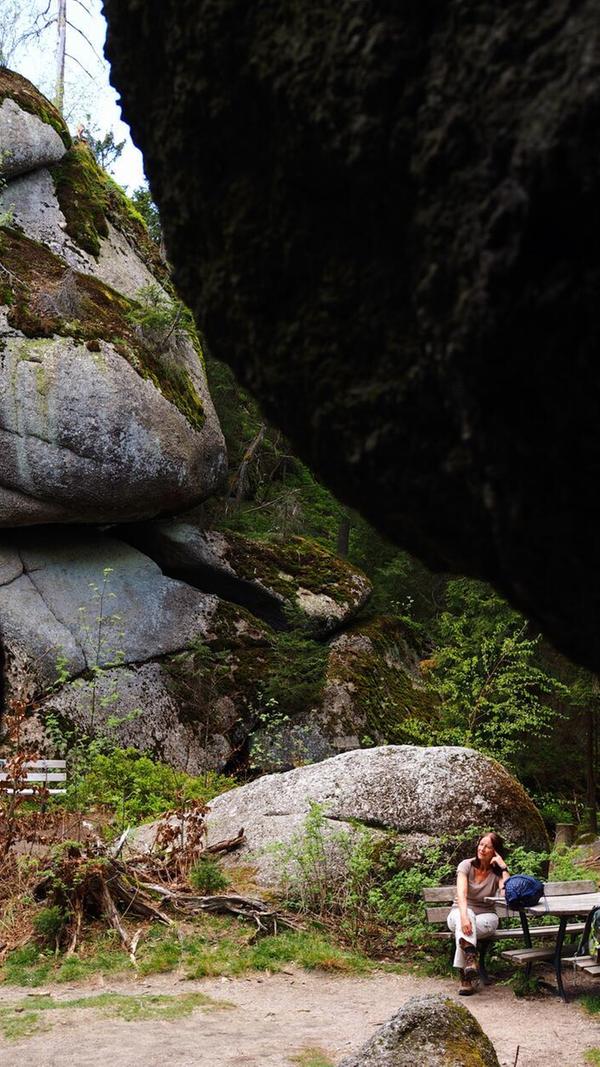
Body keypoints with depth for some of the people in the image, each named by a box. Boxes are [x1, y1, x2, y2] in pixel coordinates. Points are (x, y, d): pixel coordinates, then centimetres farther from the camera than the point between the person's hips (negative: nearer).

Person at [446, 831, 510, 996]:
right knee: (467, 917, -37)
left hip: (486, 916, 1)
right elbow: (461, 893, -25)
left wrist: (504, 867, -22)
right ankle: (471, 958, -57)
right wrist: (464, 916, -43)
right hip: (459, 913, -1)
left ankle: (465, 975, -38)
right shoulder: (466, 865, -8)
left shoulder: (497, 872, -4)